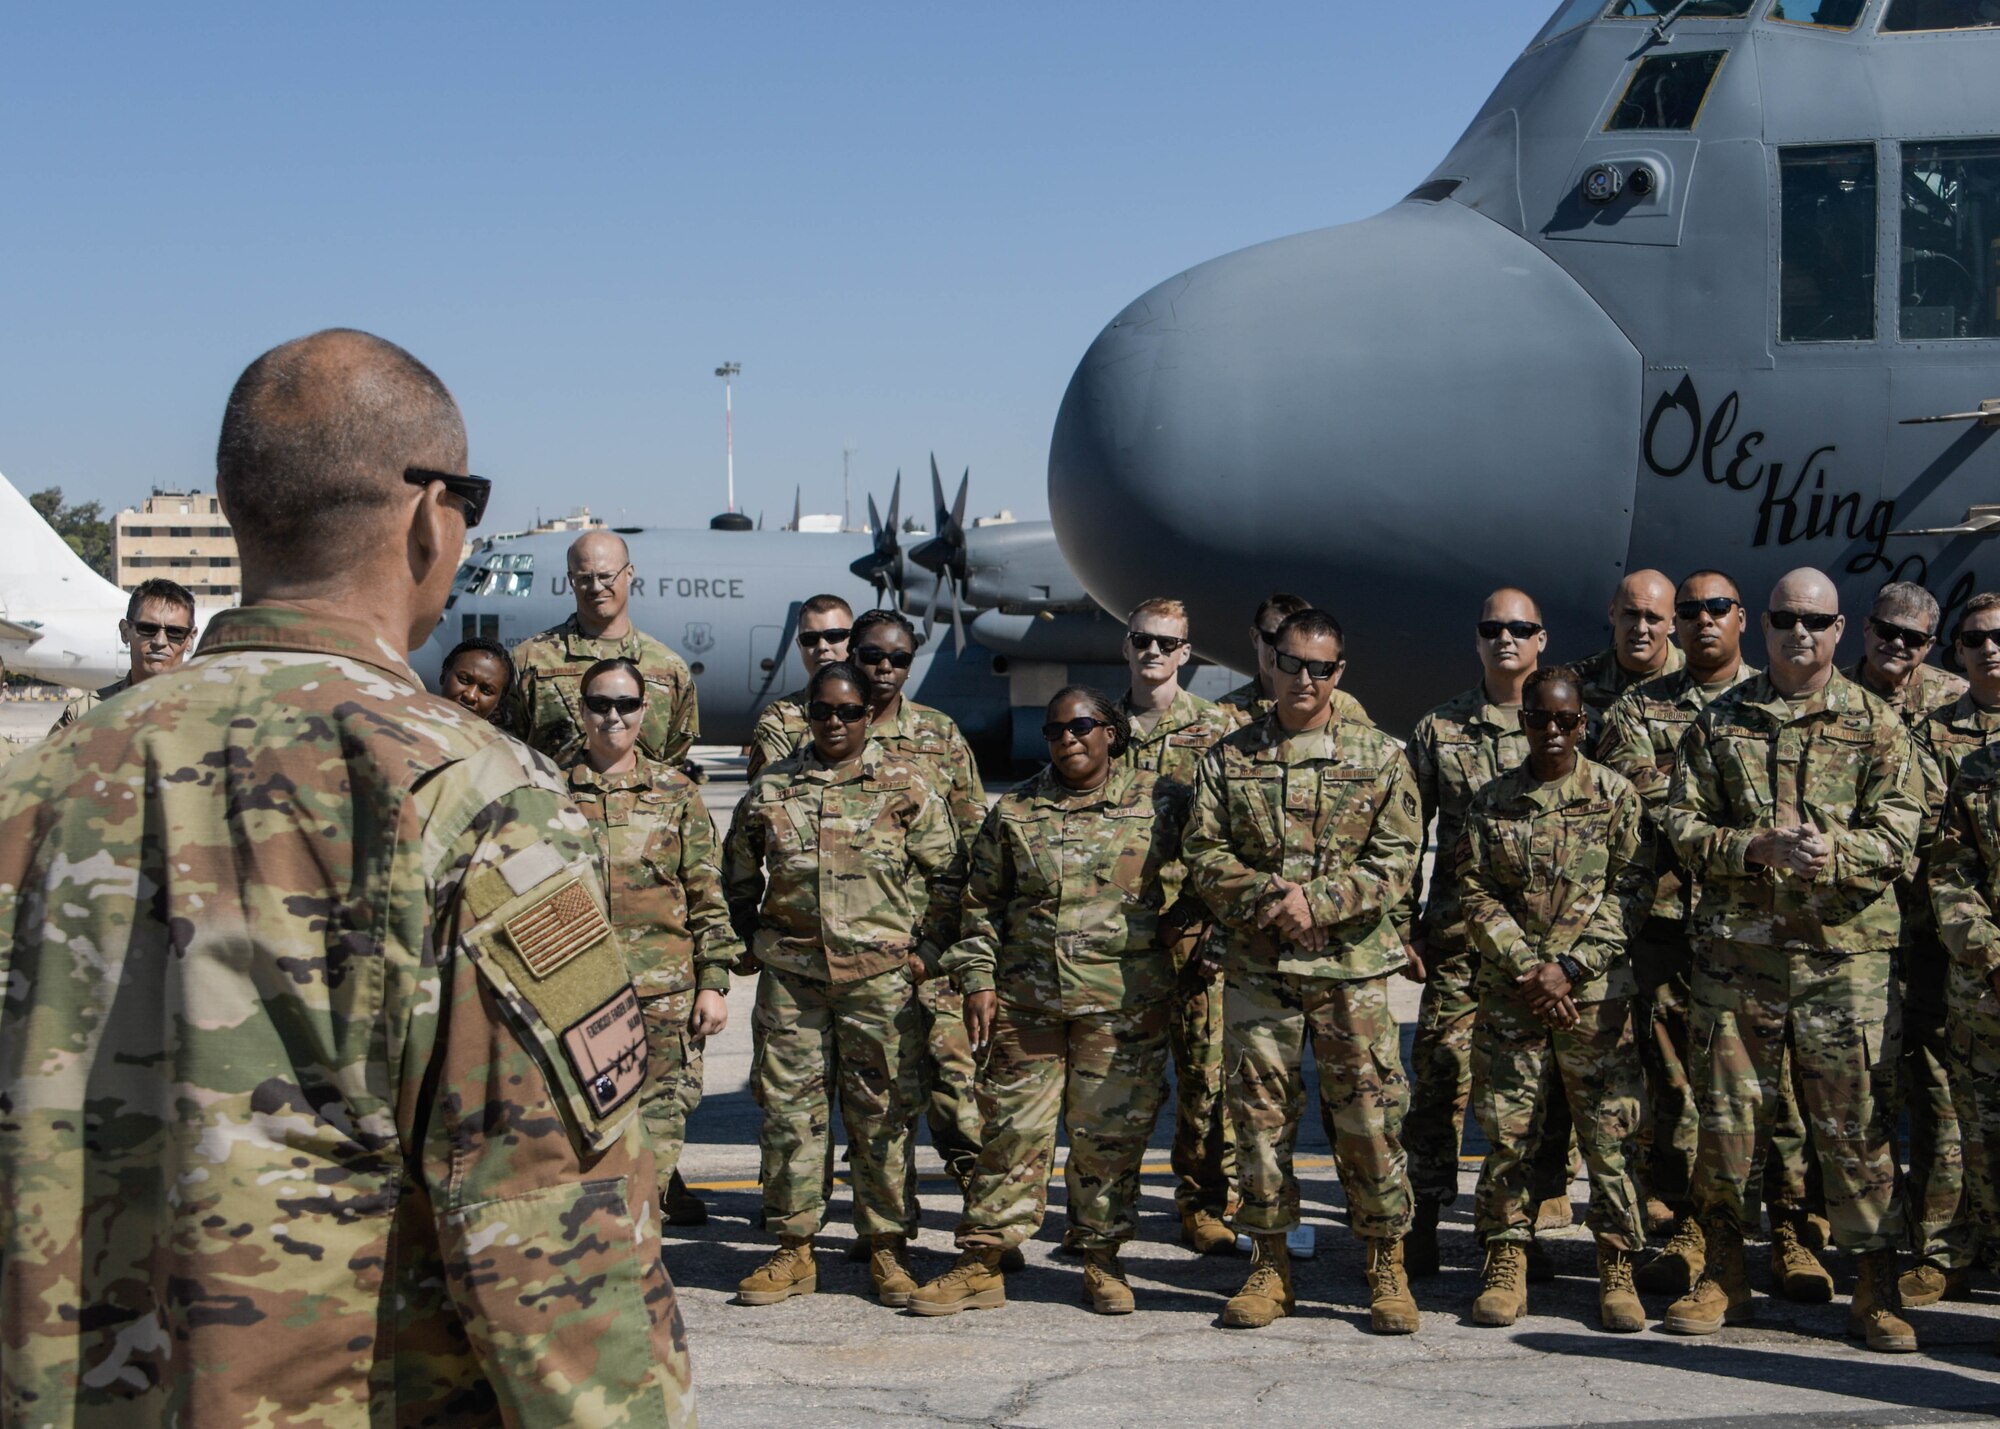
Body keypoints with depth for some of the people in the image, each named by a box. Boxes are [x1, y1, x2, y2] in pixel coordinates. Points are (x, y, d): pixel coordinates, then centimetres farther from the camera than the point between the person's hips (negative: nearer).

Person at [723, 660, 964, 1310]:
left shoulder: (905, 785, 3)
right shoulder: (773, 786, 8)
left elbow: (946, 872, 6)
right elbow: (737, 865, 22)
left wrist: (927, 948, 0)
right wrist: (754, 933, 14)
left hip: (881, 971, -2)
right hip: (791, 971, 2)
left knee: (884, 1110, 2)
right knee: (789, 1106, 4)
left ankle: (887, 1247, 12)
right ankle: (794, 1249, 13)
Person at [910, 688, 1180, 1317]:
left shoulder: (1159, 803, 4)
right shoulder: (1014, 811, 9)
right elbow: (982, 903, 12)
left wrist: (1173, 975, 6)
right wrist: (977, 980, 4)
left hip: (1124, 1002, -1)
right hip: (1025, 999, 2)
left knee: (1111, 1130, 3)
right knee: (1012, 1126, 2)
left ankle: (1102, 1259, 17)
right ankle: (983, 1261, 8)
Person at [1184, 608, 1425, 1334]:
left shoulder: (1380, 757, 5)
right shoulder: (1229, 758, 8)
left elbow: (1397, 859, -1)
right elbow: (1204, 855, 3)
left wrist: (1320, 900, -14)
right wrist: (1267, 895, -14)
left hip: (1353, 966, -1)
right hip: (1256, 968, 2)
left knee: (1371, 1116, -1)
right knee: (1260, 1116, 5)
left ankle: (1386, 1267, 10)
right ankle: (1270, 1264, 16)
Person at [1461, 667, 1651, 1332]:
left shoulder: (1614, 796, 4)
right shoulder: (1491, 802, 8)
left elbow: (1629, 893, -1)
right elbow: (1478, 897, 4)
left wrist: (1569, 966, -10)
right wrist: (1528, 969, -8)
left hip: (1595, 989, -1)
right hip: (1509, 988, 2)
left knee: (1608, 1128, -1)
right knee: (1505, 1127, 3)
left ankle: (1616, 1267, 9)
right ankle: (1506, 1262, 12)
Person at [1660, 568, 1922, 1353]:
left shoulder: (1875, 723, 7)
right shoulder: (1719, 722, 10)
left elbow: (1897, 831, -2)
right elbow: (1682, 823, 4)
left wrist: (1831, 855, -21)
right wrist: (1759, 847, -12)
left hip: (1845, 948, -1)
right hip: (1736, 947, 1)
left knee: (1854, 1120, 1)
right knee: (1728, 1117, 5)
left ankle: (1876, 1287, 10)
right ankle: (1723, 1274, 18)